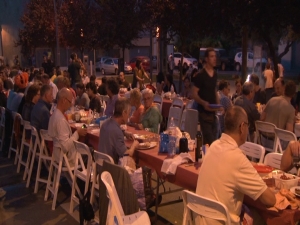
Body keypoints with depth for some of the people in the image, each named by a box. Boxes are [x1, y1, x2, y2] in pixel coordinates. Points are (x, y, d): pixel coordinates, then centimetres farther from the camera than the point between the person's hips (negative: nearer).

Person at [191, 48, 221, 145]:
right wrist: (203, 103, -29)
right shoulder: (200, 75, -12)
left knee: (213, 138, 13)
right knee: (209, 141, -11)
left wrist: (218, 103, 8)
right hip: (204, 112, -7)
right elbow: (194, 94, -13)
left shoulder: (215, 74, 11)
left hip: (213, 111, 8)